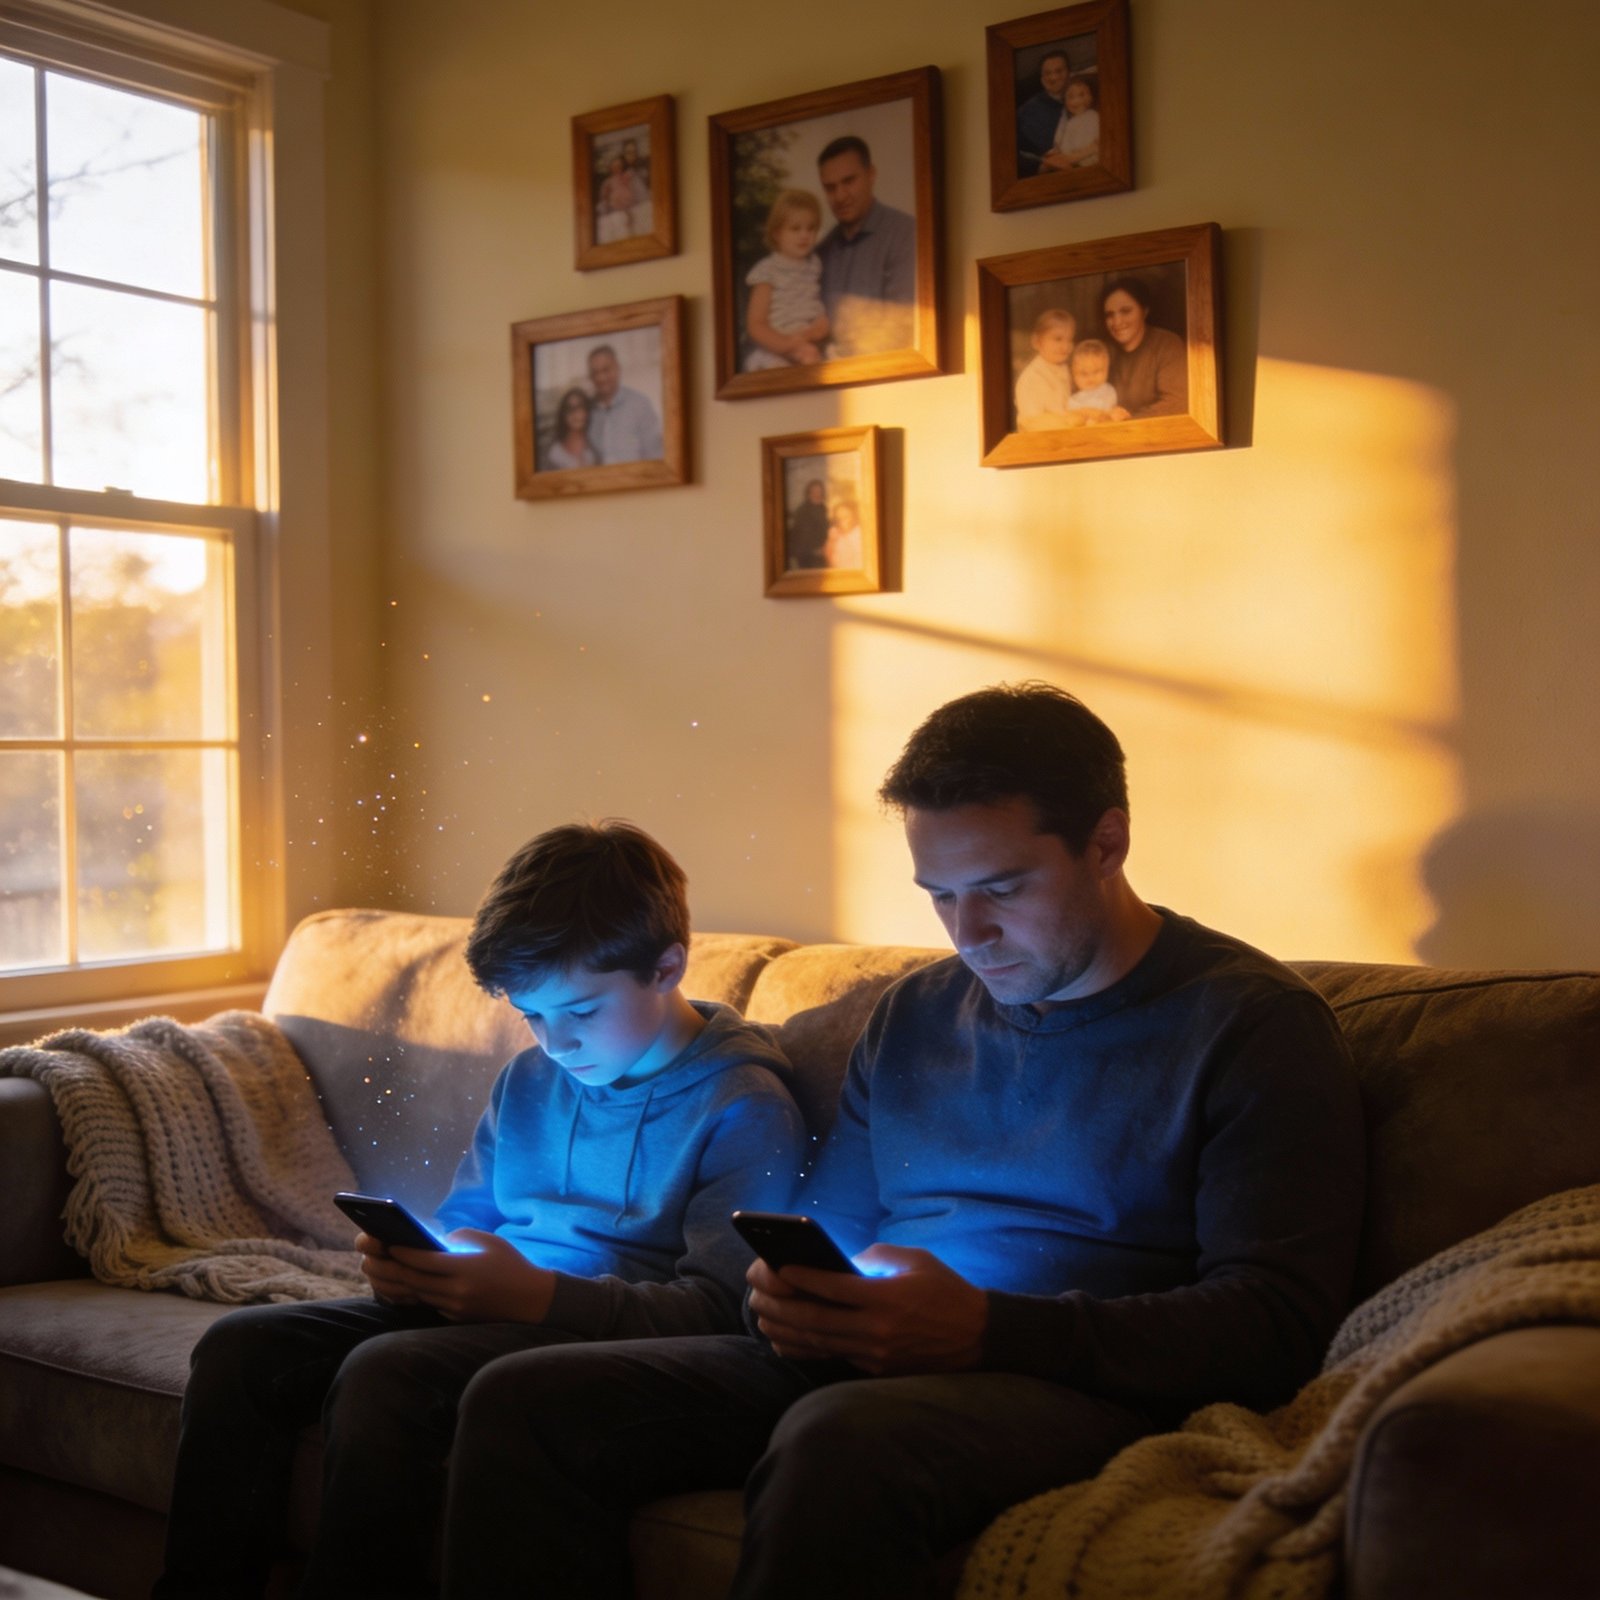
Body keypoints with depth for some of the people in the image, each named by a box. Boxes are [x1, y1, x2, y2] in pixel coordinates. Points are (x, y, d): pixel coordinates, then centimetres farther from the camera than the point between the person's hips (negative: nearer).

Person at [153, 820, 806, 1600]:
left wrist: (537, 1295, -25)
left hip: (607, 1327, -7)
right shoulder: (528, 1081, 16)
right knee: (239, 1346, -10)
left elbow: (721, 1306, -16)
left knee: (384, 1371, -32)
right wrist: (413, 1262, -1)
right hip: (484, 1303, 8)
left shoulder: (745, 1109, -8)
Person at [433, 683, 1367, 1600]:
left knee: (839, 1438, -38)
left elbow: (1275, 1323, -11)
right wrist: (794, 1292, -1)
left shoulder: (1254, 1023, -2)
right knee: (527, 1400, -15)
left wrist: (990, 1327, -21)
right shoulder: (914, 1014, 19)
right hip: (859, 1364, 6)